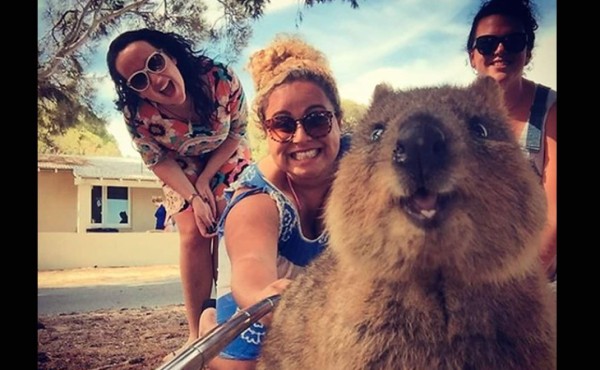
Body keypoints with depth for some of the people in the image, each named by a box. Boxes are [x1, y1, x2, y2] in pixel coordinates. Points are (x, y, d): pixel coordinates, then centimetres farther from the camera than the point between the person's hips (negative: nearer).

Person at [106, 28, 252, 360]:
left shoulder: (221, 79, -33)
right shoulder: (137, 114, -31)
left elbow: (237, 132, -17)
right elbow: (158, 161, -15)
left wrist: (206, 179, -20)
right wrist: (194, 198, -24)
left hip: (226, 160, 1)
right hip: (180, 171, 0)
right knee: (194, 233, -14)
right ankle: (197, 334, -6)